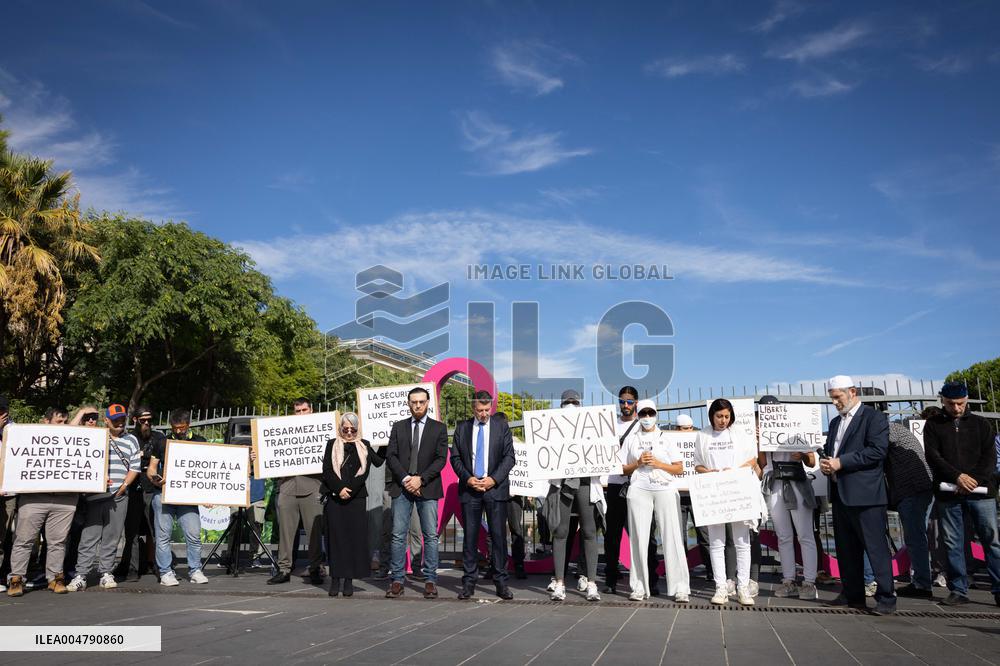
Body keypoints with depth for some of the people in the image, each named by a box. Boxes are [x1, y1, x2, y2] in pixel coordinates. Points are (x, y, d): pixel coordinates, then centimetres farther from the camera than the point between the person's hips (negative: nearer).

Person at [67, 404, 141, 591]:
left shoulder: (131, 440, 15)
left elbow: (135, 467, 11)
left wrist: (124, 485, -1)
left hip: (119, 496, 2)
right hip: (95, 494, -2)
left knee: (112, 537, 5)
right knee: (90, 535, -5)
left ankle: (106, 573, 13)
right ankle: (81, 576, -3)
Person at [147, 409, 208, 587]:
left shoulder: (199, 442, 10)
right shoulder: (162, 443, 10)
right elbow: (151, 468, 11)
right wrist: (153, 478, -12)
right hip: (162, 493, 0)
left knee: (194, 534, -5)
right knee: (163, 535, 2)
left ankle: (195, 571, 7)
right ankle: (165, 572, 11)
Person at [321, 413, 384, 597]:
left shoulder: (364, 446, 12)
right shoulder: (332, 444, 11)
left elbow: (364, 472, 2)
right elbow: (327, 470, 1)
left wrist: (349, 490, -9)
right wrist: (339, 488, -11)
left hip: (356, 498, 1)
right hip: (334, 498, 0)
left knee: (355, 537, -3)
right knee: (335, 537, -1)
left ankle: (349, 580, 2)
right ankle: (335, 579, 4)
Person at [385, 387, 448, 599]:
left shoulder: (439, 428, 7)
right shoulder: (398, 427, 12)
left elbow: (441, 458, -1)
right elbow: (391, 456, 4)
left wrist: (420, 479, -12)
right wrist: (405, 479, -10)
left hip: (428, 488, -1)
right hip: (402, 487, 1)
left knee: (431, 535, -1)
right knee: (398, 535, 0)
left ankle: (430, 581, 6)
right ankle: (397, 580, 6)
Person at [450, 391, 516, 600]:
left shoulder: (502, 425, 4)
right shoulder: (462, 427, 8)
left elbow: (509, 456, 0)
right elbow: (455, 457, 7)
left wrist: (493, 479, -10)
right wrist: (467, 478, -7)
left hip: (496, 488, -1)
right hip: (469, 489, 1)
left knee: (498, 535, 0)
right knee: (470, 536, 3)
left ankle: (501, 582, 8)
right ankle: (469, 582, 10)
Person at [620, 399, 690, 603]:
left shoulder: (666, 440, 13)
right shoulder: (631, 441, 15)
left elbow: (679, 469, 7)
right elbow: (623, 469, 13)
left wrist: (658, 463, -7)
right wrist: (638, 463, -4)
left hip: (665, 490, -1)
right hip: (639, 491, 1)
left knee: (672, 538, -6)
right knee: (639, 538, -2)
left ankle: (680, 588, -3)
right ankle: (639, 587, 4)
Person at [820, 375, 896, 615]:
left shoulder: (874, 418, -6)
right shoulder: (835, 422, 19)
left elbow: (878, 450, -18)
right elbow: (829, 450, 26)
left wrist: (840, 462, -19)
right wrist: (825, 463, 2)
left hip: (865, 495, -8)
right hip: (840, 494, 8)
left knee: (876, 547, -5)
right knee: (846, 549, 12)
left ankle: (886, 598, 2)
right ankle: (852, 595, 21)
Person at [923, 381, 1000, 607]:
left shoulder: (980, 424, 11)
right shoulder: (933, 425, 9)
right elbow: (933, 456, -1)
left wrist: (974, 480, -12)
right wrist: (957, 476, -14)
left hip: (980, 492, 0)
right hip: (948, 494, 0)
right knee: (953, 543, 3)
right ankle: (959, 591, 9)